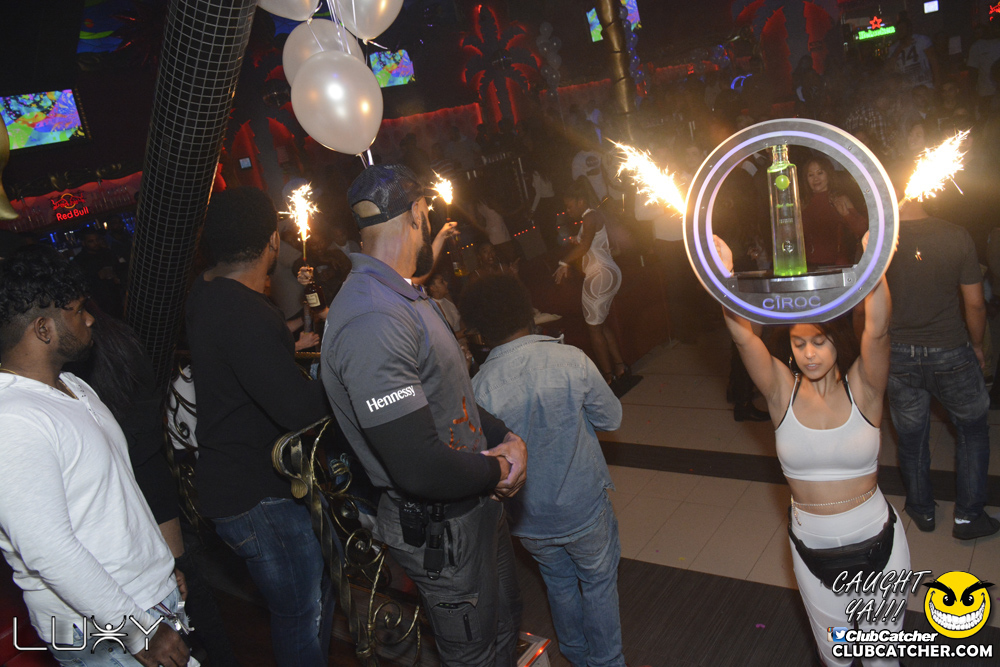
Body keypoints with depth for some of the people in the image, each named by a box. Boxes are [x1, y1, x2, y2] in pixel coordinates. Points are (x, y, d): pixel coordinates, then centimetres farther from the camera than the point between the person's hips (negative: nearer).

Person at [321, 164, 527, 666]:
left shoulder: (401, 297, 5)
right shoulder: (371, 321, -32)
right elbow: (422, 470, -34)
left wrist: (506, 436, -4)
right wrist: (497, 470, -15)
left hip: (477, 503, 10)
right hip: (439, 529, -9)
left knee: (505, 623, 29)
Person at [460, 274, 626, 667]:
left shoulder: (479, 387, -19)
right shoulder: (571, 360, -21)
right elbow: (611, 418, -7)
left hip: (530, 518, 2)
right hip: (583, 506, -2)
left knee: (558, 582, 27)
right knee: (599, 583, 22)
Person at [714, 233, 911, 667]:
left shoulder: (862, 388, -12)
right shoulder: (783, 391, -11)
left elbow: (877, 332, -30)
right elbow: (743, 336, -26)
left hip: (877, 541, -1)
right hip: (811, 547, 1)